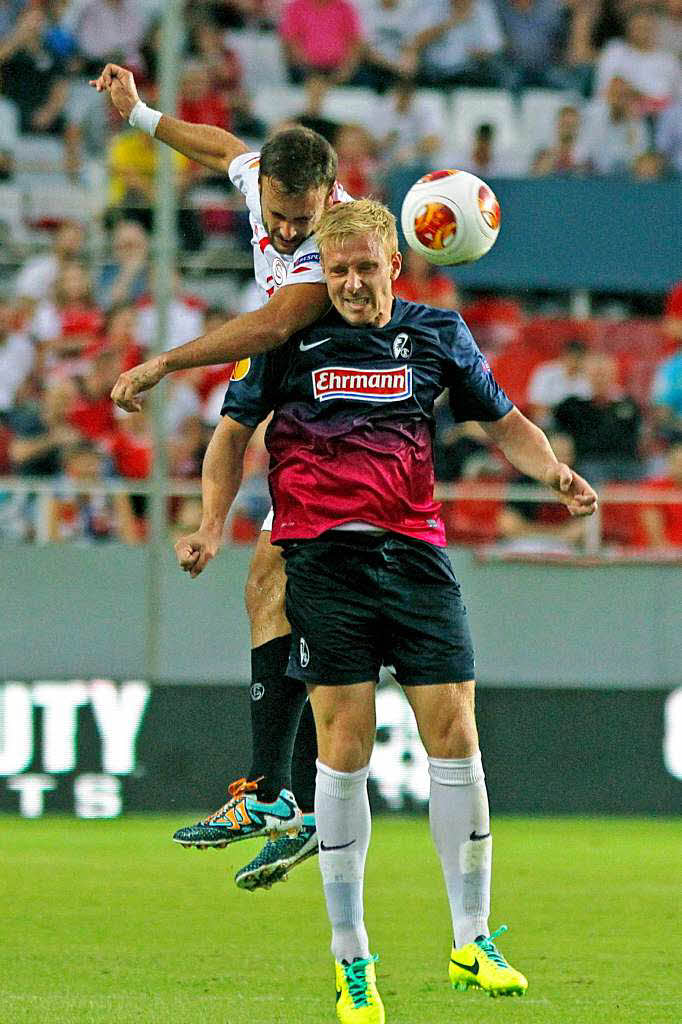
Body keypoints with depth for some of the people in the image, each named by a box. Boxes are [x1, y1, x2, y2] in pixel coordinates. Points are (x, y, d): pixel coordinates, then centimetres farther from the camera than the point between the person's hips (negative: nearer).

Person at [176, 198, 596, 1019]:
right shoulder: (290, 336, 5)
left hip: (415, 552, 2)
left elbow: (503, 420, 20)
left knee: (454, 738, -4)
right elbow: (233, 429, 12)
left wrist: (554, 472, 1)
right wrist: (210, 525, -1)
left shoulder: (437, 334, 9)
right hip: (321, 557, -2)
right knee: (344, 747, -6)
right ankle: (350, 957, 3)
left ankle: (473, 942, 6)